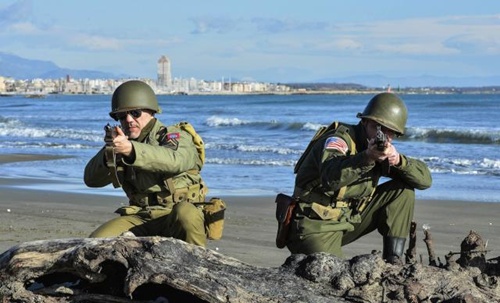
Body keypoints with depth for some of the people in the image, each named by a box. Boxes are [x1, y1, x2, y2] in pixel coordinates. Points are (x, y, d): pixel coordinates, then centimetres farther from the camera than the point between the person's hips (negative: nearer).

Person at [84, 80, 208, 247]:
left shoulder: (175, 136, -6)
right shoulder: (122, 142, 11)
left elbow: (175, 160, -32)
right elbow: (91, 179, -2)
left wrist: (131, 150, -48)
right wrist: (110, 152, -23)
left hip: (175, 220, -4)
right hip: (141, 219, 4)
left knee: (185, 213, -37)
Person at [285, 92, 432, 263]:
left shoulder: (384, 149, 3)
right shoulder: (338, 140, -18)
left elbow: (425, 179, -4)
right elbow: (331, 178, -40)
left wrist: (398, 160, -24)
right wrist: (367, 157, -54)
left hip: (349, 220, 7)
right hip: (316, 227, -7)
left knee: (403, 190, -3)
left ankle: (393, 261, -2)